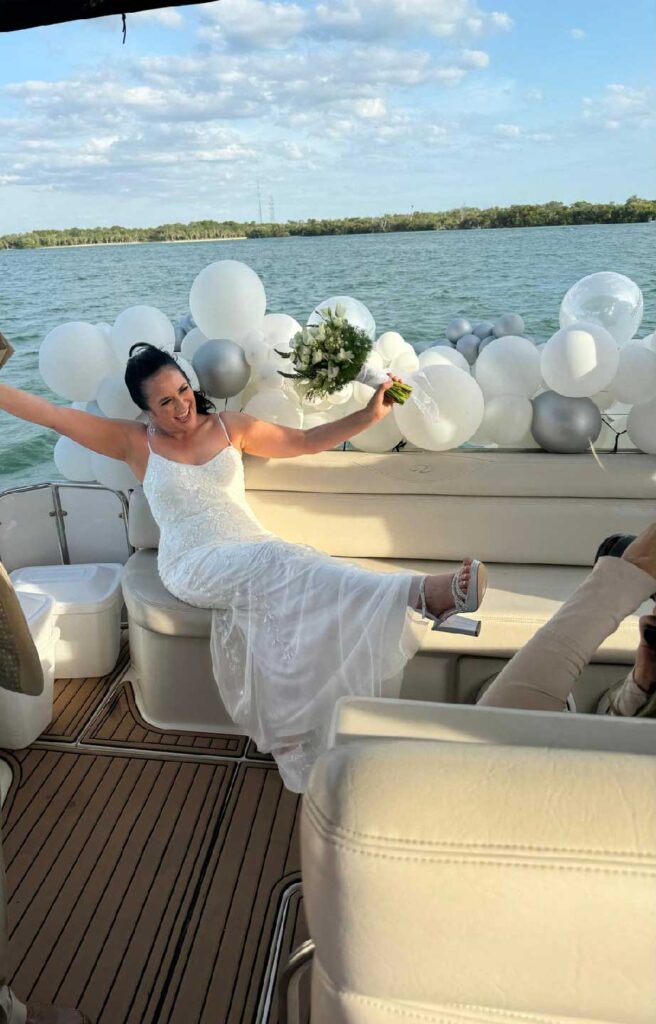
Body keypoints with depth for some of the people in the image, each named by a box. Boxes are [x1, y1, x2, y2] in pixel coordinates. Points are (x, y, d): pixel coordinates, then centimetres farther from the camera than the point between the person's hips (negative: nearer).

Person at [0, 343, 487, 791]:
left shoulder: (230, 426, 13)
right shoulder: (134, 441, 8)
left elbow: (307, 441, 15)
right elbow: (50, 413, 4)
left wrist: (370, 415, 5)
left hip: (255, 549, 5)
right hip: (194, 564, -5)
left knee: (288, 598, -33)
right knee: (279, 568, -35)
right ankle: (421, 594, -53)